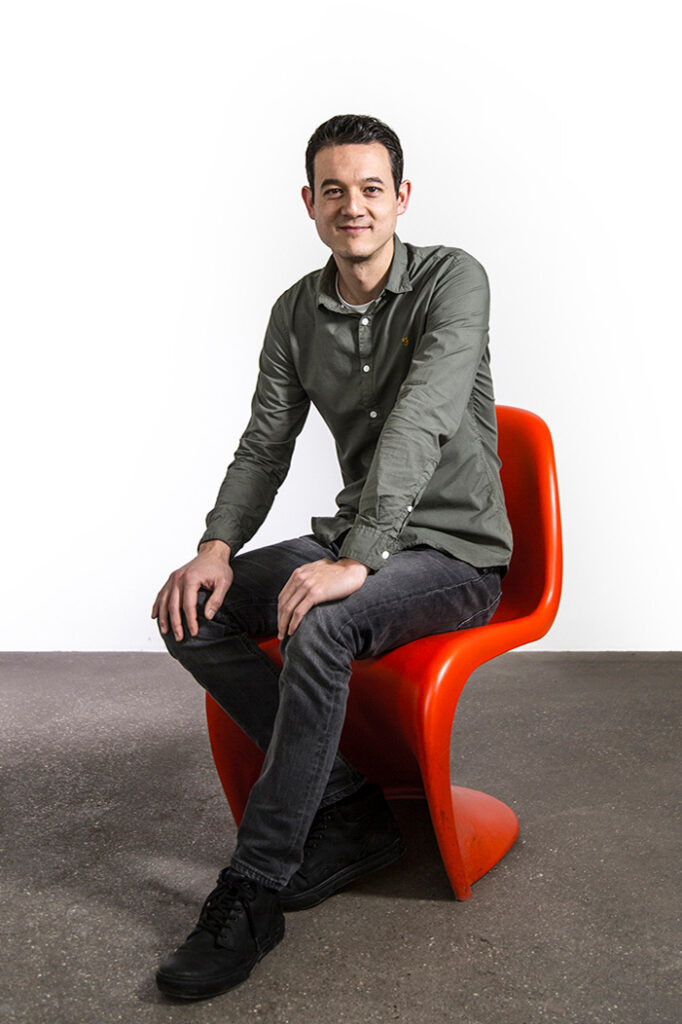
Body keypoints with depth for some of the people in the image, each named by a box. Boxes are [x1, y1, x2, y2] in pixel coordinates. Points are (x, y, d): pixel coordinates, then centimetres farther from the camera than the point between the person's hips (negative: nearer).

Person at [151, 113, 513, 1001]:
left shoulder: (452, 279, -12)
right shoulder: (297, 313, 7)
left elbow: (419, 425, -25)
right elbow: (266, 441, 5)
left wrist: (356, 560, -36)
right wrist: (217, 547, -13)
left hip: (455, 553, -6)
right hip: (359, 541, 7)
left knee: (318, 627, -35)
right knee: (192, 617, -12)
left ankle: (251, 895, -22)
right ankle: (352, 811, -6)